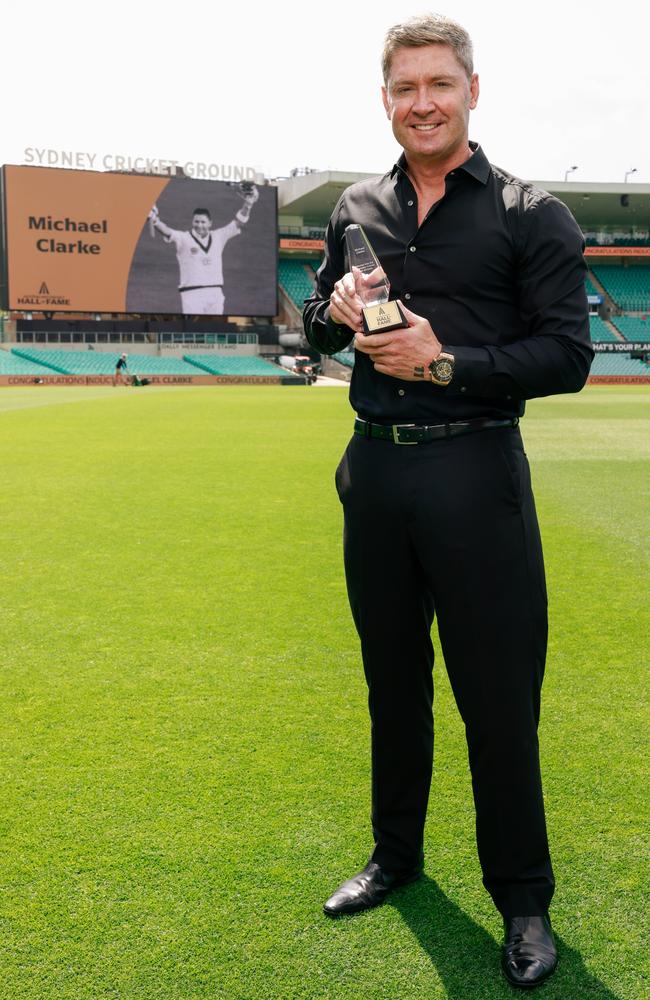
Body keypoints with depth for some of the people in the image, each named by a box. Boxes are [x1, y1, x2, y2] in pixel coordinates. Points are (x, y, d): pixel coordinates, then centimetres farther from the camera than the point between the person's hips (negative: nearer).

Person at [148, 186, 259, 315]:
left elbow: (238, 222, 9)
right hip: (192, 294, -4)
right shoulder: (184, 238, -1)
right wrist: (155, 221, -39)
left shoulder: (218, 237, 11)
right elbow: (167, 232, -19)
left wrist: (248, 204, -4)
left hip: (216, 294, 4)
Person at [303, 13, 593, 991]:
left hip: (475, 477, -5)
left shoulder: (530, 213, -4)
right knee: (394, 679, 17)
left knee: (498, 697, 1)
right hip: (374, 470, 5)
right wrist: (336, 308, -4)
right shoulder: (357, 209, 11)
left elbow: (568, 356, -9)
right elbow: (315, 327, 19)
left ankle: (524, 901, 20)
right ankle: (396, 854, 36)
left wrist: (447, 362, -19)